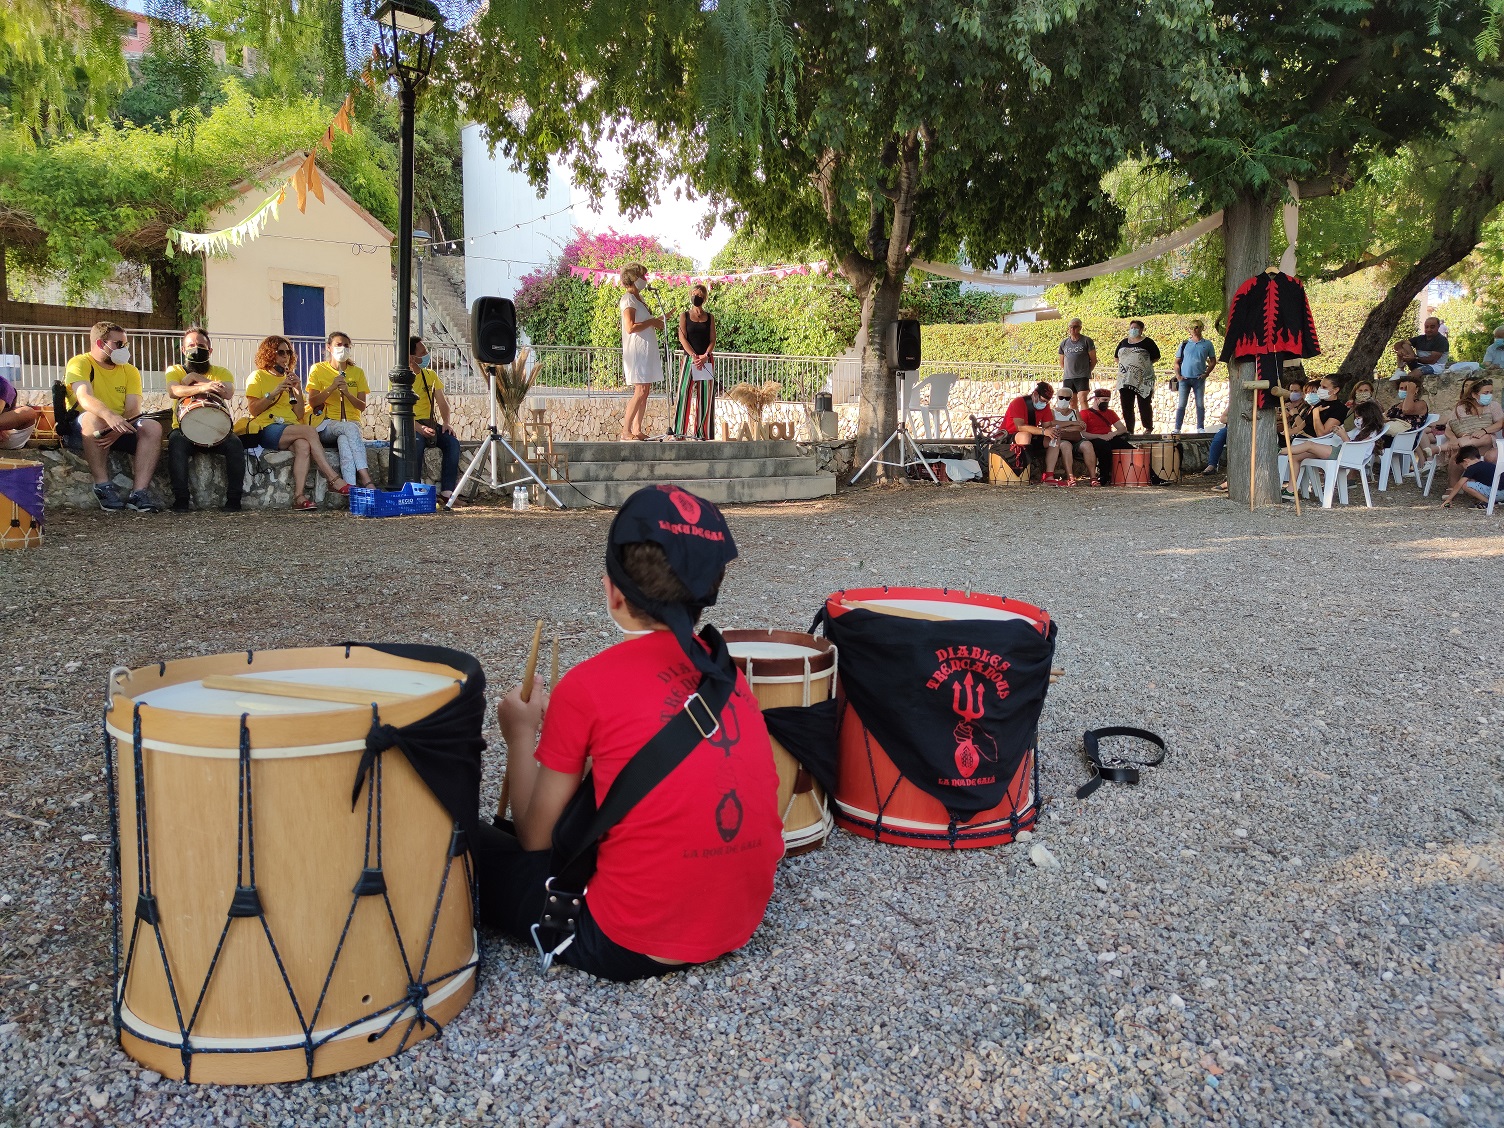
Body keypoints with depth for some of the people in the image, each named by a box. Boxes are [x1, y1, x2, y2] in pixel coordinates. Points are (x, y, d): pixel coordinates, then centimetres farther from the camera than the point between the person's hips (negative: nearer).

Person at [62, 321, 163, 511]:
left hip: (119, 428, 4)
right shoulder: (80, 363, -6)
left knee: (153, 427, -22)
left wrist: (119, 428, -28)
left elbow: (133, 409, -5)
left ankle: (138, 493, -32)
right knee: (94, 417, -37)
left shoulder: (129, 371, 9)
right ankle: (103, 487, -33)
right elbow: (84, 397, -26)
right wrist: (109, 416, -47)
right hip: (80, 429, -4)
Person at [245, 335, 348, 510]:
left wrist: (298, 390, 2)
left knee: (303, 445, -33)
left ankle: (299, 496, -43)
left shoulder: (290, 379, 25)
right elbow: (253, 410, -3)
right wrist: (274, 393, -12)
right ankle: (334, 480, -33)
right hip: (267, 429, -4)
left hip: (291, 429, 4)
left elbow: (300, 415, 13)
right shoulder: (258, 377, 10)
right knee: (309, 431, -30)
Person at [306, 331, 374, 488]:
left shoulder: (357, 372, 15)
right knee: (350, 428, -38)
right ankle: (367, 482, -51)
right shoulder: (318, 369, 8)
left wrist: (347, 393, -12)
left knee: (344, 441, -37)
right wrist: (332, 387, -13)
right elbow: (312, 402, -1)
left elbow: (362, 406, 7)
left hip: (352, 424, 2)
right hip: (326, 425, -2)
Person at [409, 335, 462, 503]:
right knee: (417, 442, -37)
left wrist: (446, 422, -12)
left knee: (453, 441, -21)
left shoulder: (431, 375, 12)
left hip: (429, 422, 5)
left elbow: (442, 402, 9)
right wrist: (419, 428, -29)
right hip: (408, 425, -5)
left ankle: (447, 492, -26)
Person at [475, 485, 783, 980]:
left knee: (464, 842, 12)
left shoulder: (587, 686, -13)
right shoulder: (727, 672, 4)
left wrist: (521, 734, 13)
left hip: (631, 947, -7)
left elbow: (536, 837, -2)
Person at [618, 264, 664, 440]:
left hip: (647, 350, 10)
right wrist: (652, 321, -13)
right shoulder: (628, 299, -11)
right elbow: (631, 327, -22)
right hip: (637, 351, -10)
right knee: (640, 391, -13)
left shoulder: (638, 298, 18)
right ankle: (626, 431, -11)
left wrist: (657, 320, 14)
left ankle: (637, 430, 11)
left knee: (645, 391, 7)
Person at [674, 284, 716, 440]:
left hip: (707, 360, 2)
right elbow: (682, 338, -3)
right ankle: (682, 431, -3)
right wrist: (694, 356, -16)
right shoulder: (684, 316, 7)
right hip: (689, 359, -2)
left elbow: (712, 340, 5)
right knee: (686, 394, -5)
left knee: (705, 397, 0)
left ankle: (703, 431, 2)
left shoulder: (710, 317, 12)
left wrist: (705, 356, -12)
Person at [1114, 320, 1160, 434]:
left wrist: (1144, 363, -1)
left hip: (1143, 380, -4)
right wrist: (1123, 365, 11)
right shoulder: (1124, 342, 15)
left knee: (1144, 405, 0)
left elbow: (1156, 357, 2)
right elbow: (1116, 357, 24)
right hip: (1125, 380, 4)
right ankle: (1129, 430, 7)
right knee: (1126, 406, 2)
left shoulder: (1147, 342, 1)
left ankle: (1148, 428, 15)